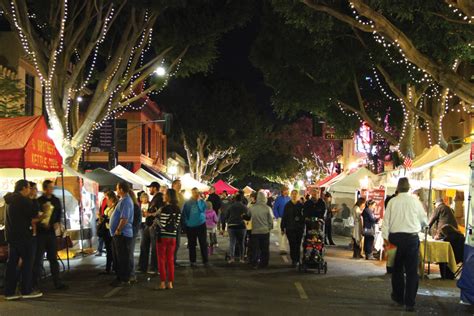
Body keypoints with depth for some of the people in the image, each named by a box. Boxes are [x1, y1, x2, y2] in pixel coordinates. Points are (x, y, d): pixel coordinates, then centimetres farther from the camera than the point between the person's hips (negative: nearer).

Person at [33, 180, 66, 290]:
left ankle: (57, 282, 13)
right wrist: (41, 224, -17)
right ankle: (35, 284, 5)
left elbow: (59, 213, 17)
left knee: (53, 258, 8)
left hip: (51, 231, 4)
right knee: (38, 258, -1)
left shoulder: (56, 201, 8)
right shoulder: (38, 201, -4)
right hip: (40, 232, -4)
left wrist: (58, 223, -1)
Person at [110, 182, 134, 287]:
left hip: (122, 234, -10)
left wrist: (118, 230, -19)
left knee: (123, 258, -4)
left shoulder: (126, 201, -17)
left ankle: (125, 279, 3)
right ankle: (120, 278, 24)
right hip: (118, 234, 10)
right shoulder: (123, 200, 16)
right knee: (117, 257, 16)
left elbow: (124, 219, -26)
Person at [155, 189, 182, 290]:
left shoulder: (165, 209, -15)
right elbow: (177, 224, 8)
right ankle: (170, 283, 12)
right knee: (170, 260, 10)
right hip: (173, 236, 6)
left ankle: (163, 283, 2)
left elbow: (162, 224, -16)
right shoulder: (178, 209, 5)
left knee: (161, 260, 2)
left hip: (163, 236, -6)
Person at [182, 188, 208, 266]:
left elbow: (202, 210, -12)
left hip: (201, 225, 0)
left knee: (203, 243, 0)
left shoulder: (202, 202, 3)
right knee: (192, 244, 7)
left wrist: (198, 201, -13)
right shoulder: (187, 203, 3)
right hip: (190, 226, 1)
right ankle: (192, 261, 15)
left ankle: (205, 261, 4)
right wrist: (186, 221, -4)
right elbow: (184, 213, 5)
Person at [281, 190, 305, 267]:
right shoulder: (287, 205, 6)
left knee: (297, 245, -2)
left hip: (299, 228, -1)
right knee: (292, 245, 0)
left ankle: (296, 260, 5)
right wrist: (282, 228, 4)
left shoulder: (301, 205, 2)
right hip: (290, 228, 1)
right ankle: (294, 260, 6)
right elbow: (284, 217, 7)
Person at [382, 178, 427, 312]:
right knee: (412, 271, 4)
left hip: (395, 237, 1)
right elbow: (424, 220, 2)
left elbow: (386, 220, -3)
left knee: (397, 268, 17)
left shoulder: (392, 201, -3)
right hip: (412, 237, -1)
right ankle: (410, 303, 1)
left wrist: (385, 238, 2)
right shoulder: (415, 201, -5)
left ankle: (398, 297, 31)